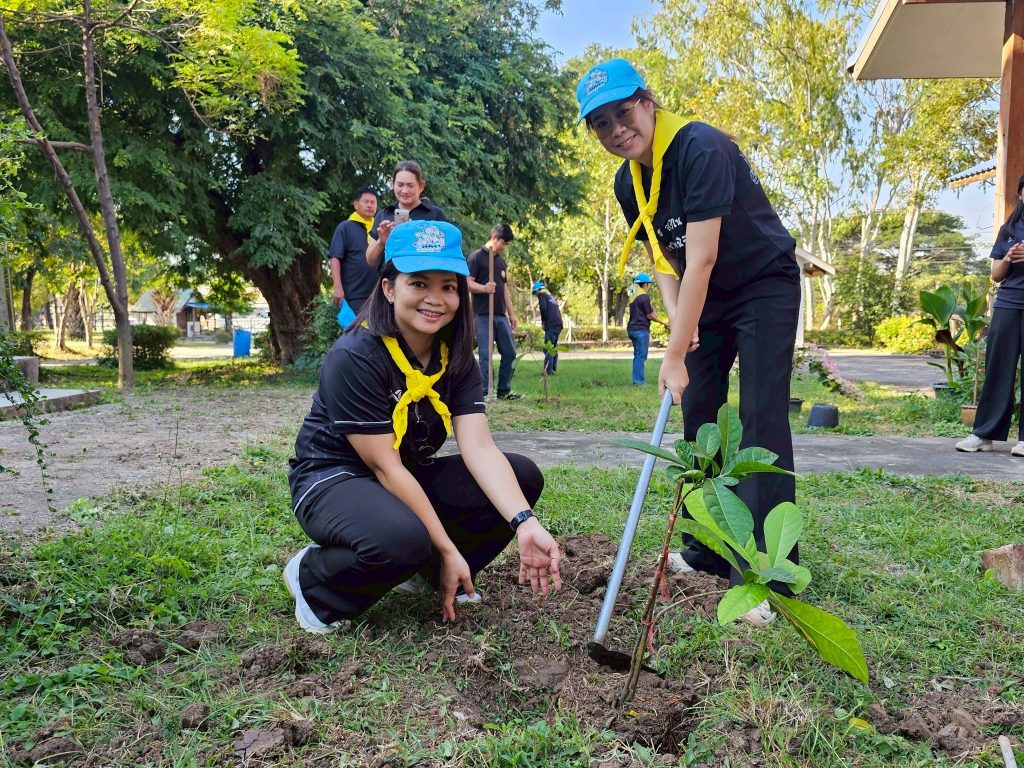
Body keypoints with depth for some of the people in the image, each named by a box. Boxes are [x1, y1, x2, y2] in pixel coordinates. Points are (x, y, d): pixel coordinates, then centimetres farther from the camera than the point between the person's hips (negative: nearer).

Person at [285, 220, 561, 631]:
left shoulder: (456, 359, -5)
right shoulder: (354, 358, -24)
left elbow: (479, 447, -16)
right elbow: (385, 467, -24)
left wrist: (525, 523, -32)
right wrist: (447, 550, -24)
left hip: (411, 476, 7)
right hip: (334, 479, -6)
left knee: (524, 477, -10)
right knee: (402, 538, -39)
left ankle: (429, 571, 7)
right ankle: (312, 577, -6)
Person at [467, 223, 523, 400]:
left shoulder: (501, 260, 19)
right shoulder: (476, 256, -3)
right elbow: (467, 283, -10)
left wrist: (511, 313, 17)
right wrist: (484, 288, -29)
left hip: (501, 315, 7)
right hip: (483, 315, -7)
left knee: (510, 353, 6)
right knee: (486, 355, -6)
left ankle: (504, 391, 16)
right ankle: (484, 392, 1)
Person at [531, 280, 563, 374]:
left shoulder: (542, 295, 2)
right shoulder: (551, 297, 26)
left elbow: (543, 308, -14)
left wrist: (543, 321, 0)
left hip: (551, 325, -8)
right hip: (558, 324, 8)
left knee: (547, 348, -9)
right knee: (553, 347, 18)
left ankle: (548, 370, -14)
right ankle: (553, 369, 21)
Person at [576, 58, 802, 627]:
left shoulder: (702, 149, -27)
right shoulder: (627, 182, -2)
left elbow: (701, 258, -32)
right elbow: (662, 256, 6)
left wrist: (674, 355, -32)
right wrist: (677, 319, -14)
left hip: (766, 286, -7)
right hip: (707, 298, 8)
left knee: (761, 419, -15)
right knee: (698, 415, 6)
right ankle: (709, 550, 18)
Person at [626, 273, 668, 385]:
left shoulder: (633, 296, 13)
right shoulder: (644, 297, -13)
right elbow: (650, 315, -11)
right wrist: (663, 322, -2)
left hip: (632, 329, 9)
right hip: (641, 329, -9)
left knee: (637, 355, 13)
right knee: (641, 356, -5)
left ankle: (636, 380, 14)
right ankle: (639, 381, -6)